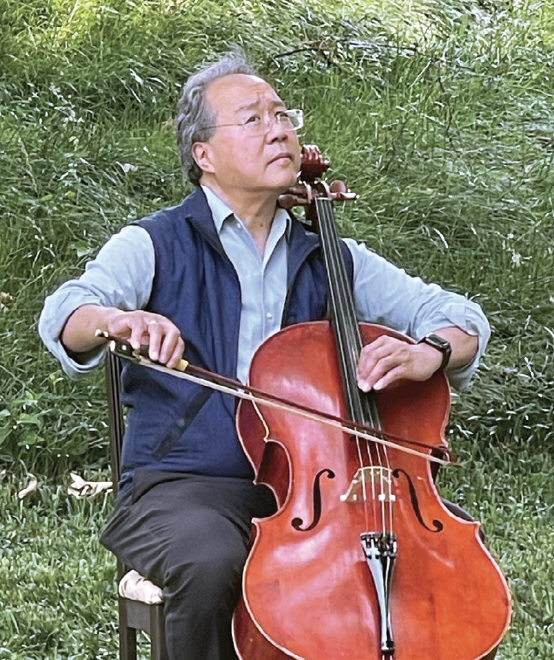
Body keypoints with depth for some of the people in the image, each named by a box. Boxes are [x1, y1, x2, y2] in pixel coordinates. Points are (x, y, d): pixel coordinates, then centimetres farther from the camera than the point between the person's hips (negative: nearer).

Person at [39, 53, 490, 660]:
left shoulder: (331, 261, 15)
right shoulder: (158, 245, 3)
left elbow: (459, 316, 10)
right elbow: (63, 314, -14)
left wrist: (428, 354, -15)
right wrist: (119, 319, -38)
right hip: (185, 486, -3)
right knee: (210, 563, -36)